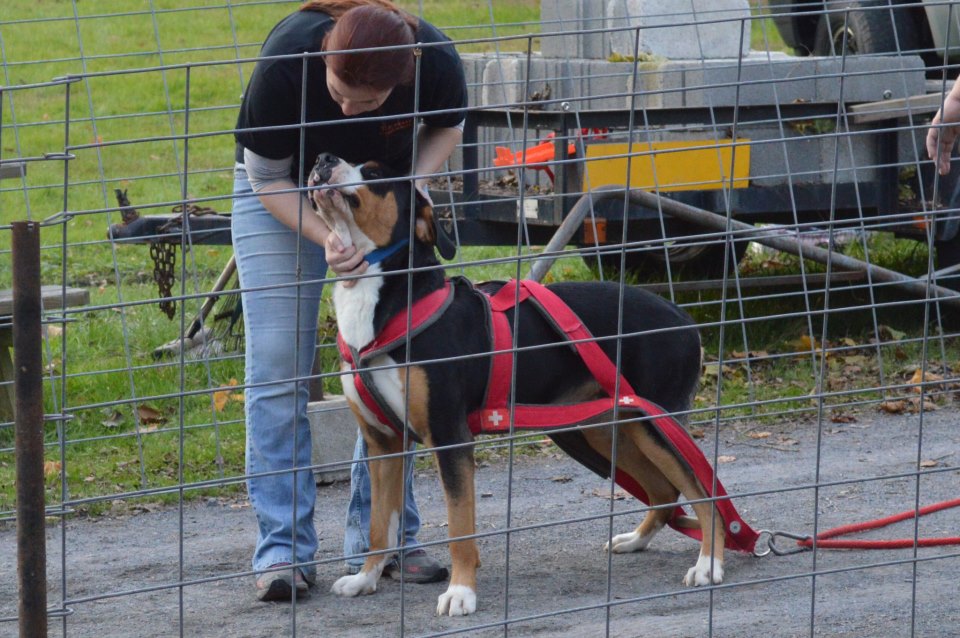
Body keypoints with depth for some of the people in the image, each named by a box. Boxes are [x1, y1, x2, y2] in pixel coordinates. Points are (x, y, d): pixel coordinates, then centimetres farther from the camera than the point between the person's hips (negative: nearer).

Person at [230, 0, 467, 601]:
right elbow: (268, 178, -21)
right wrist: (327, 239, -35)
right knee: (278, 368, -9)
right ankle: (284, 551, -8)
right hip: (285, 190, -2)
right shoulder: (286, 61, -37)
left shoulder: (436, 60, -31)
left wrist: (414, 184, -22)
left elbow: (447, 125, -5)